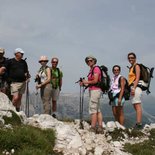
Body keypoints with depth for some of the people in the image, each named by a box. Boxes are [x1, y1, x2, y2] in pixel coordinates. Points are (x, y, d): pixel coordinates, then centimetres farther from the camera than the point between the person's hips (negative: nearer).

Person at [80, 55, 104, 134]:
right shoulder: (91, 69, 19)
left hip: (95, 90, -10)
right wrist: (84, 84, 8)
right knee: (98, 110, 9)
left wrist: (86, 81, -5)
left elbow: (95, 81, -17)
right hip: (93, 91, 10)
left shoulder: (96, 69, -9)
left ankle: (92, 128, -9)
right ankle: (100, 128, 11)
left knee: (93, 110, -10)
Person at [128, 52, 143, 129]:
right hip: (132, 87, 10)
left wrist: (134, 88, -20)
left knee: (137, 105, -14)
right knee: (135, 106, 8)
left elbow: (137, 78, -13)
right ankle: (138, 123, 10)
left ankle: (139, 123, -18)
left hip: (136, 87, -10)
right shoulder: (131, 67, 21)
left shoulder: (136, 66, -4)